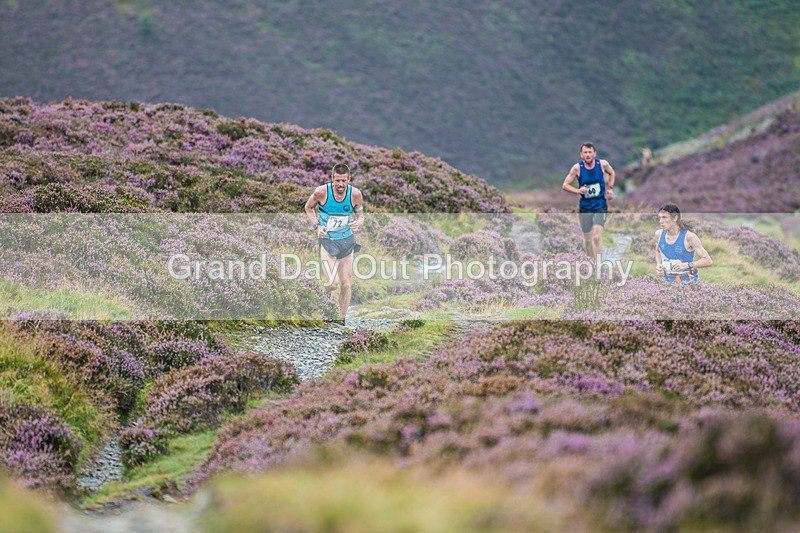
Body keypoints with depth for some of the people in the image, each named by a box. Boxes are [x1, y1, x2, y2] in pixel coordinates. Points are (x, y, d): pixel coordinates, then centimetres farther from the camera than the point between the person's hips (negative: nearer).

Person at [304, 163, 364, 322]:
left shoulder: (355, 194, -11)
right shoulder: (321, 192, -17)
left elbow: (360, 215, 6)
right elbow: (308, 208, 3)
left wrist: (358, 223, -18)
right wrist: (317, 226, -11)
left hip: (347, 240, 3)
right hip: (327, 241, -3)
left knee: (345, 284, 4)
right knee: (333, 282, -17)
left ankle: (342, 320, 20)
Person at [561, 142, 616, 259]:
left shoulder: (602, 164, -7)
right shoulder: (577, 168, -10)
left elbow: (612, 173, 17)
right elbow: (565, 185, -3)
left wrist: (610, 188, 6)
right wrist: (578, 190, -20)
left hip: (600, 205, -1)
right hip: (585, 206, 1)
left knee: (597, 234, -19)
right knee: (587, 238, 10)